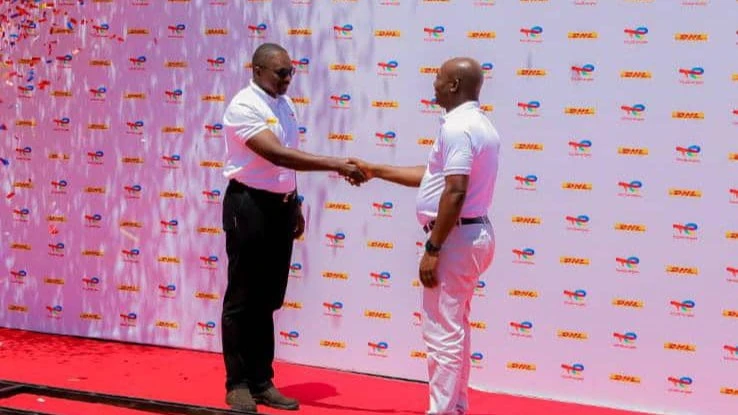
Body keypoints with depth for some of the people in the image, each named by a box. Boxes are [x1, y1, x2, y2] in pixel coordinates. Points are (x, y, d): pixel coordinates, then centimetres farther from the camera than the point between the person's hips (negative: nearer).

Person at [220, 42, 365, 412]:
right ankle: (238, 384, 11)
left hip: (279, 206, 8)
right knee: (242, 299, 1)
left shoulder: (284, 104, 11)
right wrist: (336, 165, -31)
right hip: (249, 205, -8)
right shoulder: (244, 107, -16)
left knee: (268, 298, 12)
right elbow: (278, 155, -27)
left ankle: (261, 382, 21)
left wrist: (295, 205, 18)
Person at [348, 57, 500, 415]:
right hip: (474, 233, 11)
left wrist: (432, 248, -22)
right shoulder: (479, 124, 15)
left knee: (441, 333, -5)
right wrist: (375, 171, 22)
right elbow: (433, 175, 21)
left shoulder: (457, 127, -17)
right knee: (455, 329, 19)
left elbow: (455, 192, -25)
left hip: (456, 237, -11)